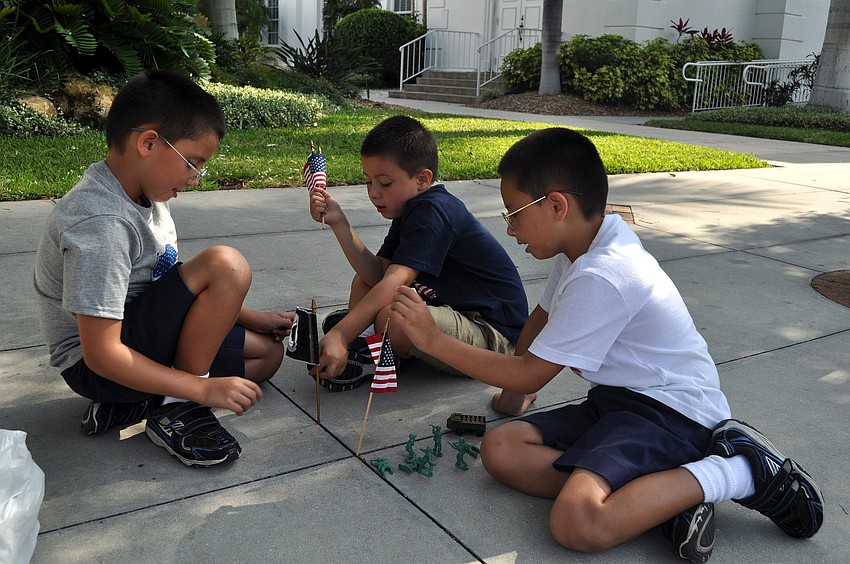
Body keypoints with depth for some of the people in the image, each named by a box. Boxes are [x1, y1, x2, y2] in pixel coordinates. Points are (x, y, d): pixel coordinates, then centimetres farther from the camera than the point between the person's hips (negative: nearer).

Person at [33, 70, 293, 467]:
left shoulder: (142, 195, 2)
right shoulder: (102, 223, -27)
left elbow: (170, 286, 13)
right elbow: (101, 353, -27)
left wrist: (249, 318, 8)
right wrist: (204, 389, -25)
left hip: (137, 336, 10)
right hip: (97, 367, -10)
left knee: (267, 353, 11)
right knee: (225, 263, -24)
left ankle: (135, 405, 4)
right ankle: (176, 410, -13)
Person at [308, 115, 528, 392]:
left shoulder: (432, 211, -22)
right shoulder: (409, 210, 9)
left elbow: (394, 281, -32)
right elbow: (377, 274, -2)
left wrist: (339, 335, -38)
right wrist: (339, 222, -9)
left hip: (494, 334, -10)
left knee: (393, 319, -34)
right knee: (363, 283, 9)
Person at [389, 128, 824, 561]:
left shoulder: (602, 278, -25)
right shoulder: (584, 243, 6)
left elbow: (529, 376, -17)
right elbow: (541, 318, 23)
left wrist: (434, 340, -12)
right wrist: (513, 391, 26)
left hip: (670, 411, -9)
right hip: (618, 398, 10)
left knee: (576, 522, -31)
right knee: (500, 449, -9)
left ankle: (741, 471, -11)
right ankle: (660, 496, -10)